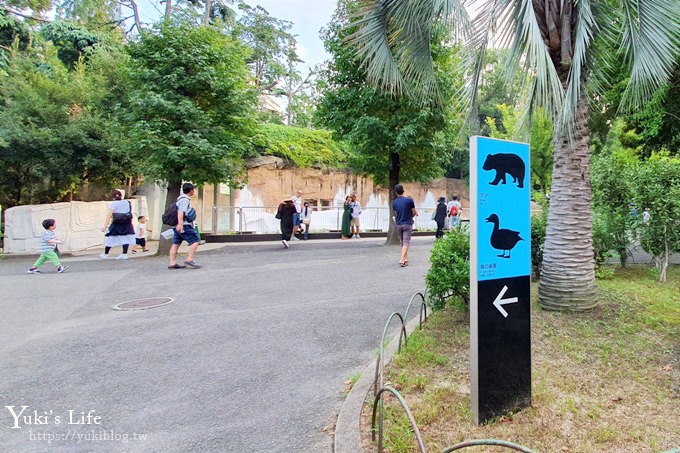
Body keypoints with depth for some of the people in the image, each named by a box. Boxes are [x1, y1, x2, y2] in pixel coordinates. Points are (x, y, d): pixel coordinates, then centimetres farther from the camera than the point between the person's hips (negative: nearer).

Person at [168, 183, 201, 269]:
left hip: (178, 226, 10)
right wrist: (180, 223, -34)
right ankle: (189, 259, -15)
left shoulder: (181, 198, 22)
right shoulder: (185, 199, -10)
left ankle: (172, 263, 6)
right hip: (184, 225, -10)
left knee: (175, 244, 6)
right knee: (195, 241, -8)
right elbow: (180, 212, -23)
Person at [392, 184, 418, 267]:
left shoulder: (394, 202, 1)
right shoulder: (409, 200, -11)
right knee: (406, 243, -3)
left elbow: (396, 214, 10)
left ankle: (405, 258, 25)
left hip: (398, 224, 4)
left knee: (403, 242, 18)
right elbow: (414, 213, -4)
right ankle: (402, 260, -14)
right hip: (407, 224, -4)